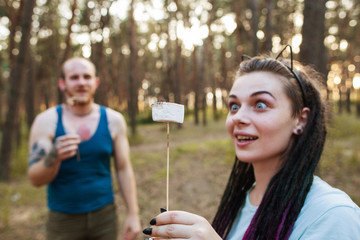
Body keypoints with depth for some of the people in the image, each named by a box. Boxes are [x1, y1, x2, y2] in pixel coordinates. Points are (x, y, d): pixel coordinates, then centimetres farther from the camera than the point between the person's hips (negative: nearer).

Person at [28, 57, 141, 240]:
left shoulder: (113, 120, -3)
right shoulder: (46, 121, -7)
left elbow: (124, 170, 0)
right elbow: (35, 179, -9)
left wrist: (133, 214, -3)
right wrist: (54, 156, -28)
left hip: (104, 216, 1)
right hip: (63, 219, -1)